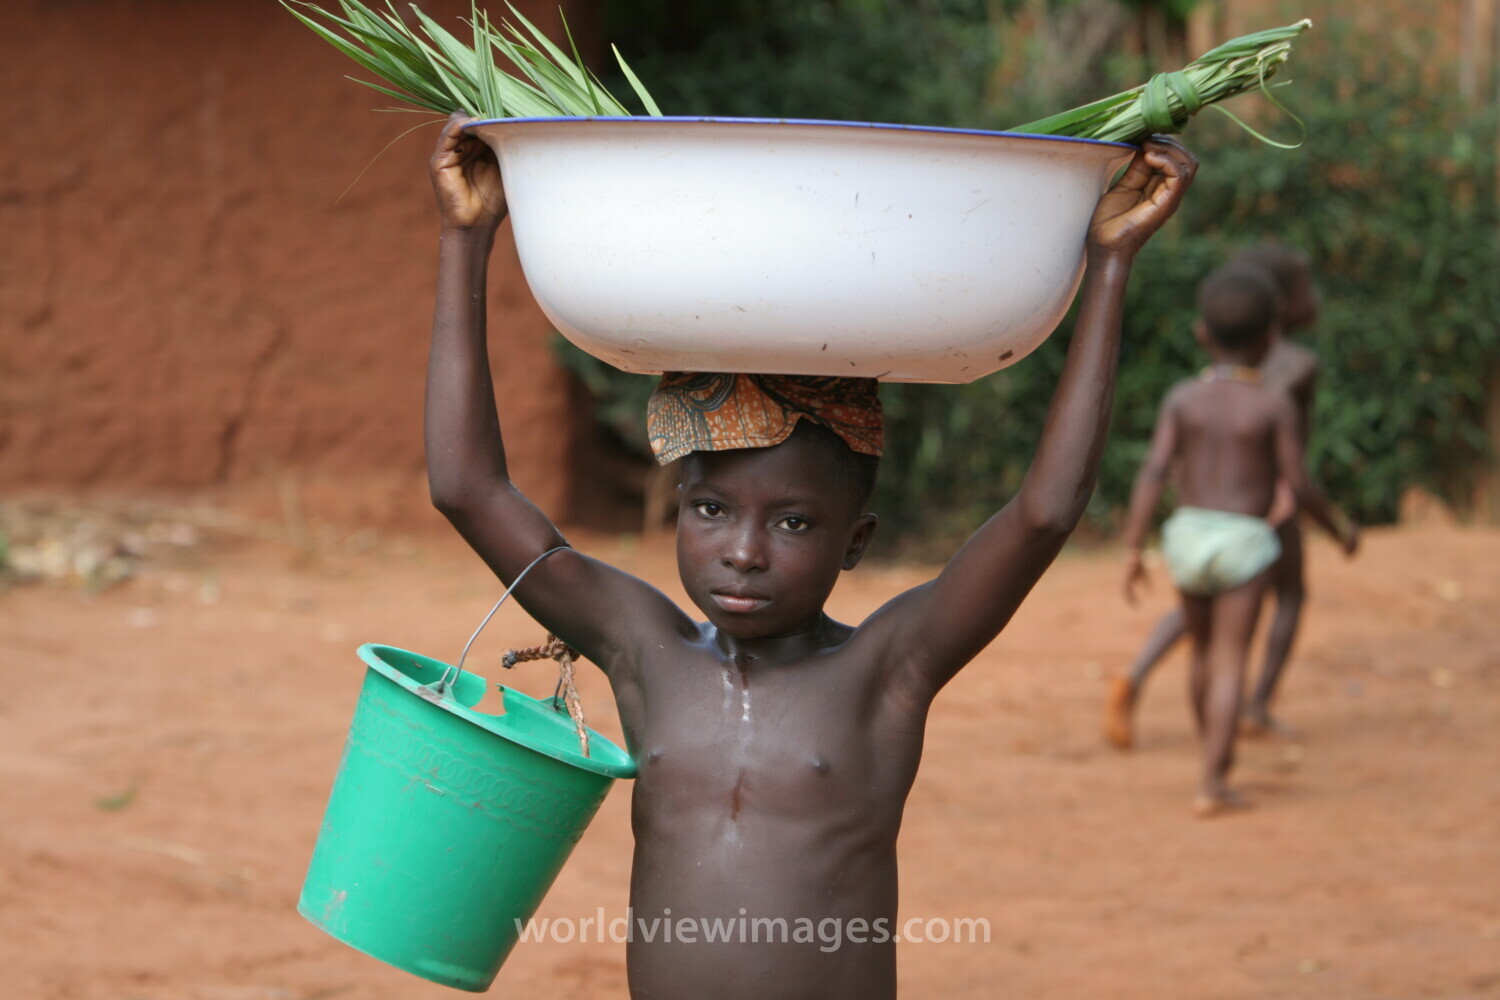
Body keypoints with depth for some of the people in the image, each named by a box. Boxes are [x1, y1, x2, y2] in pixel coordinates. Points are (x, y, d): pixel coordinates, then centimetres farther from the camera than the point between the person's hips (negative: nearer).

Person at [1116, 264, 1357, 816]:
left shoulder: (1182, 398, -1)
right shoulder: (1275, 402, -7)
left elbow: (1153, 472, -8)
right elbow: (1296, 484, -8)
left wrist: (1133, 550, -8)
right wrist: (1340, 527, 8)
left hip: (1188, 531, 3)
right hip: (1244, 540, -3)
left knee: (1204, 651, 21)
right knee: (1229, 661, -3)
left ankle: (1216, 754, 37)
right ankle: (1212, 782, -11)